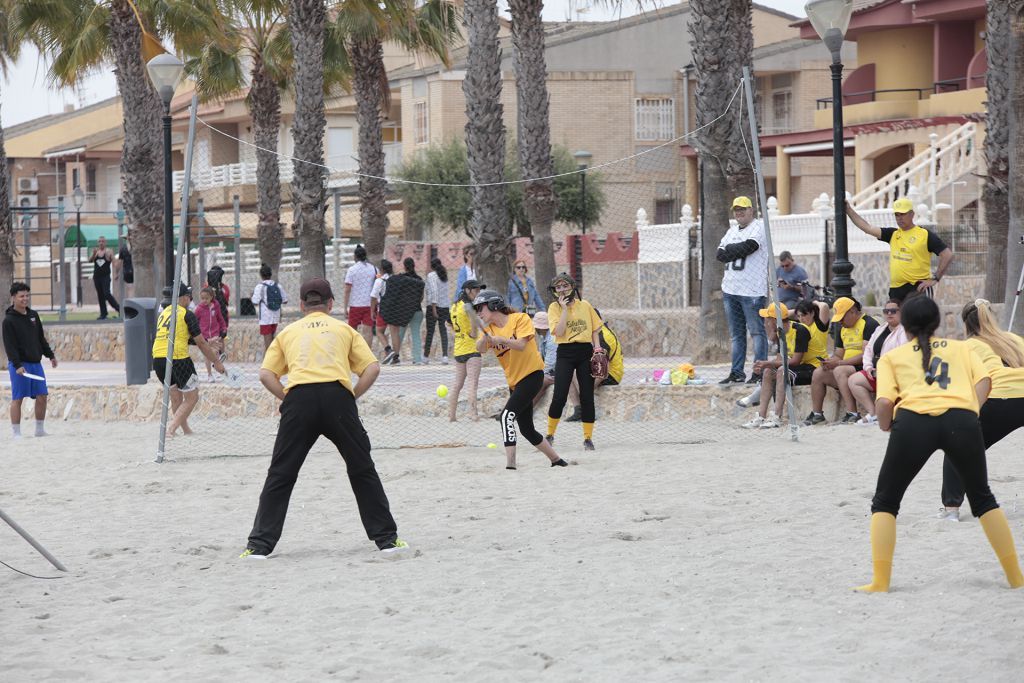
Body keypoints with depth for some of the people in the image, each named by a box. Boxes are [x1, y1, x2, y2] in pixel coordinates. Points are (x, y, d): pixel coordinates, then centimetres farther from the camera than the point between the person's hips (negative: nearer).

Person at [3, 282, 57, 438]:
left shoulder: (33, 315, 12)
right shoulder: (9, 320, -9)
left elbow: (41, 338, 21)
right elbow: (9, 346, -15)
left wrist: (50, 355, 19)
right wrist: (17, 365, -23)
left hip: (36, 363, 6)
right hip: (19, 365, -6)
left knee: (42, 396, 5)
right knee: (17, 398, -5)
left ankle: (40, 429, 16)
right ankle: (16, 433, -1)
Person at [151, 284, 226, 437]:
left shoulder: (163, 313, 17)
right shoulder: (187, 314, -2)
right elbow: (201, 342, -2)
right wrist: (216, 362, 8)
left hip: (157, 359, 7)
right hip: (178, 359, -7)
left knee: (175, 396, 22)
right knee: (191, 398, 4)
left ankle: (185, 429, 29)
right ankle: (171, 429, -9)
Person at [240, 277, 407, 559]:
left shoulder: (288, 332, 24)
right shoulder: (344, 329, 22)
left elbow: (265, 374, 11)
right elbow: (372, 368, 10)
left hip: (298, 397, 0)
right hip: (338, 394, 0)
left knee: (280, 475, 8)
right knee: (362, 471, 12)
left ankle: (259, 544, 3)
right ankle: (386, 538, 11)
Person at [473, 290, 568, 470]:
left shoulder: (520, 319, -7)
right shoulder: (490, 327, 8)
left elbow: (521, 345, -21)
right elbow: (480, 348, -11)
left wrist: (501, 340, -37)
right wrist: (486, 335, -32)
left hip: (532, 374, -8)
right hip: (515, 381, 8)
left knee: (508, 415, -25)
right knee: (526, 429, 12)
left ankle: (510, 463, -32)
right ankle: (555, 459, 30)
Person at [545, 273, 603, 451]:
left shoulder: (585, 306, 8)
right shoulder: (555, 307, 1)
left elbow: (595, 330, 13)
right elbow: (559, 332, -12)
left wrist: (597, 348, -1)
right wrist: (565, 309, -12)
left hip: (585, 353, 2)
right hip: (565, 354, -2)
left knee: (587, 396, 1)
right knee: (559, 397, -8)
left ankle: (588, 438, 7)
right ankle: (550, 435, 9)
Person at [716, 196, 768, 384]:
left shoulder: (759, 227, -3)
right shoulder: (733, 230, 20)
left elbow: (748, 247, -19)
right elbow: (719, 254, 8)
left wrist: (729, 250, -4)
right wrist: (738, 250, -9)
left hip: (752, 291, -8)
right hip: (730, 290, 8)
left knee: (757, 332, -5)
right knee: (736, 334, 11)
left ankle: (759, 373, -6)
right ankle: (736, 372, 15)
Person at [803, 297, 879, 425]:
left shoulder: (869, 324, -11)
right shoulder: (842, 329, 17)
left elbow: (866, 355, -20)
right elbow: (838, 354, 19)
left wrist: (838, 363, -19)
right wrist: (829, 362, -7)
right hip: (847, 368, 9)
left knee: (839, 371, -32)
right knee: (818, 372, -4)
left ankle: (852, 414, -36)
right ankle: (817, 413, -1)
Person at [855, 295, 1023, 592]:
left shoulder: (892, 356, 24)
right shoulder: (960, 347, 30)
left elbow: (884, 403, 8)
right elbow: (983, 381, 12)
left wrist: (886, 427, 26)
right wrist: (970, 412, 13)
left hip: (913, 420, -2)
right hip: (962, 419, 2)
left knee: (884, 502, 15)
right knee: (982, 498, 21)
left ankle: (880, 582, 5)